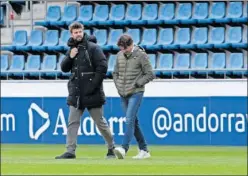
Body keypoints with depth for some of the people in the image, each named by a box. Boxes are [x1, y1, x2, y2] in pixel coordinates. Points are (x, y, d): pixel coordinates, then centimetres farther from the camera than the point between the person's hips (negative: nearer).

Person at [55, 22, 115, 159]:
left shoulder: (93, 48, -7)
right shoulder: (72, 49, 13)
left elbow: (102, 67, -13)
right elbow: (64, 68, 12)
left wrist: (94, 85, -16)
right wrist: (70, 57, -6)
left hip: (92, 94, -6)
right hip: (76, 94, 6)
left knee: (100, 122, 3)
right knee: (73, 122, -1)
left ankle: (112, 148, 17)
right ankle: (70, 151, -2)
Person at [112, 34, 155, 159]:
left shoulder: (141, 55, -7)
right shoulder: (119, 55, 9)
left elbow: (150, 75, -7)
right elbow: (115, 73, 20)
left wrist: (136, 84, -13)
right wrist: (118, 86, 5)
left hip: (136, 93, -6)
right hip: (123, 94, 6)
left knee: (129, 120, -18)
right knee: (133, 122, 8)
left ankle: (124, 149, -28)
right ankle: (144, 150, 15)